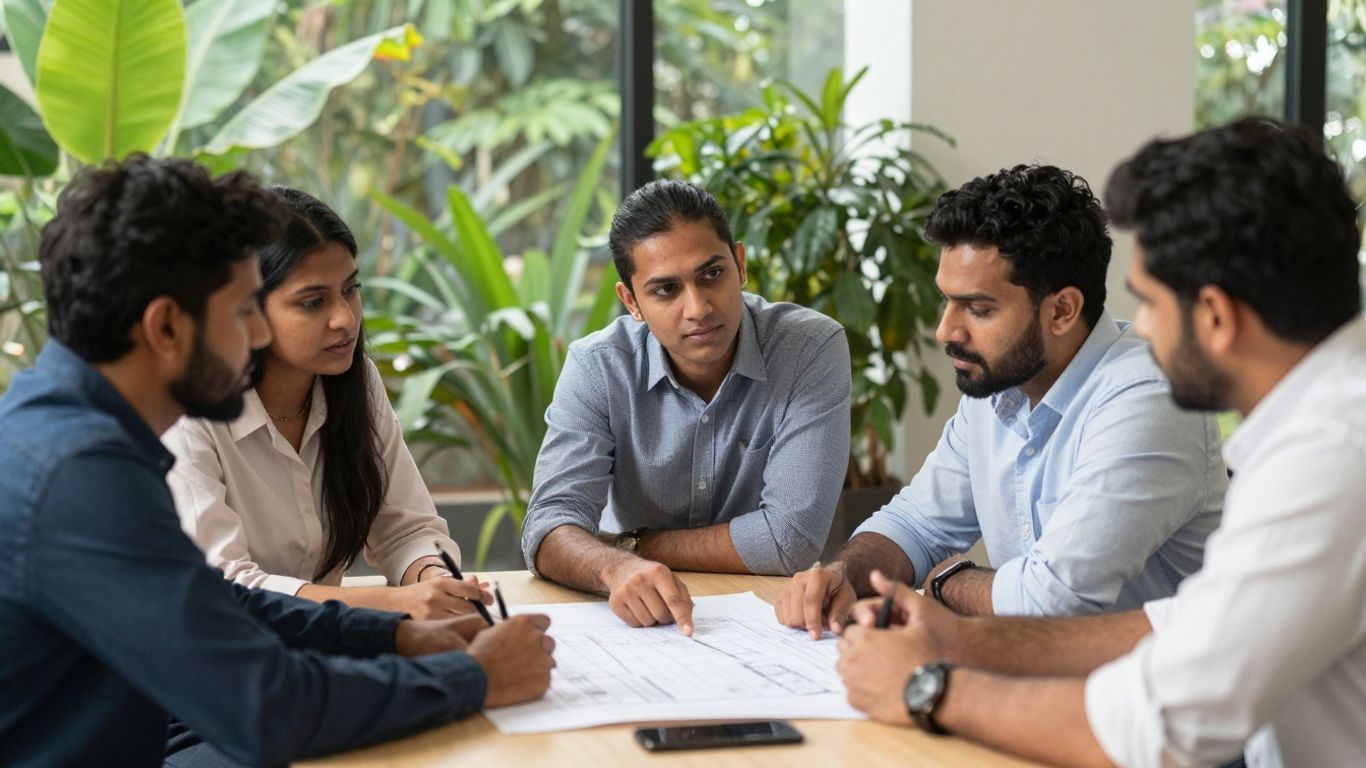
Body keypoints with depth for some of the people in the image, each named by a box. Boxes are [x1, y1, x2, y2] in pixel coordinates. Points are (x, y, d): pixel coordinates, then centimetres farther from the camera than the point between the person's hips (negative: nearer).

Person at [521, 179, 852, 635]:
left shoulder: (813, 349, -13)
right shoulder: (597, 367, -6)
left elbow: (791, 537, -18)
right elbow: (550, 528, -15)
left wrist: (631, 545, -11)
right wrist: (616, 567, -37)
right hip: (633, 623, 1)